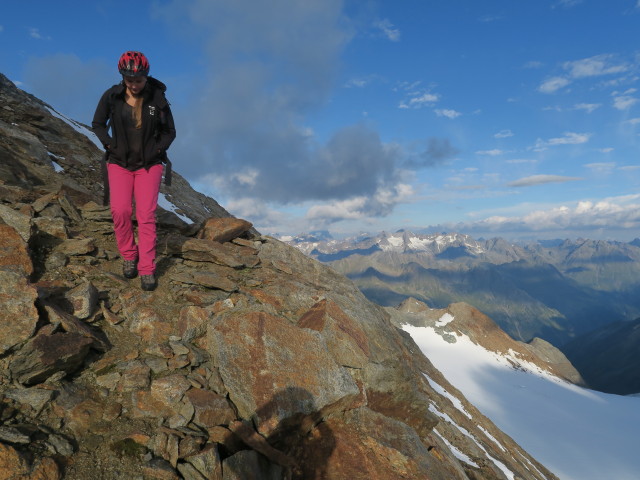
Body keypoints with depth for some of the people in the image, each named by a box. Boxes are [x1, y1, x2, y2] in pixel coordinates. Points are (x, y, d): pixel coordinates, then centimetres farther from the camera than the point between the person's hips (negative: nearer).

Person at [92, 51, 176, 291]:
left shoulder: (158, 99, -8)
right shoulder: (111, 96, -7)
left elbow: (169, 132, 3)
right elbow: (97, 124, 7)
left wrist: (156, 150, -9)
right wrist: (111, 145, -6)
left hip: (149, 164, -1)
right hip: (119, 163, 1)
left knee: (146, 215, -8)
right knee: (120, 211, -13)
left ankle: (147, 269, -1)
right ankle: (129, 255, 12)